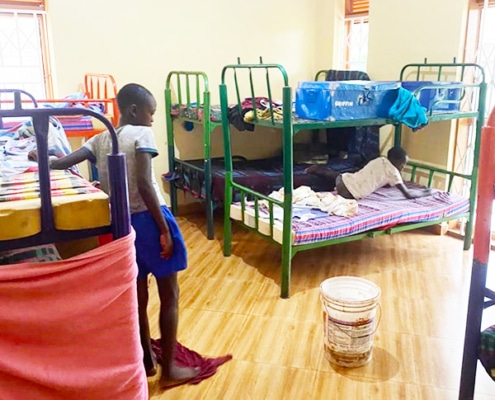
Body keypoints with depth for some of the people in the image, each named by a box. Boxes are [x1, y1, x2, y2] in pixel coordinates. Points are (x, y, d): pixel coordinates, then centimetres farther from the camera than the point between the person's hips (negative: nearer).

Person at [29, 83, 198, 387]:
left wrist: (42, 158, 19)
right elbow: (144, 185, -19)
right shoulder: (141, 134, -9)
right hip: (149, 219, -6)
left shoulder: (100, 139, 10)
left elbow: (63, 163, 1)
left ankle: (147, 359, 33)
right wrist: (164, 229, -16)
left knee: (137, 295, 18)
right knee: (170, 295, 5)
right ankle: (169, 369, 14)